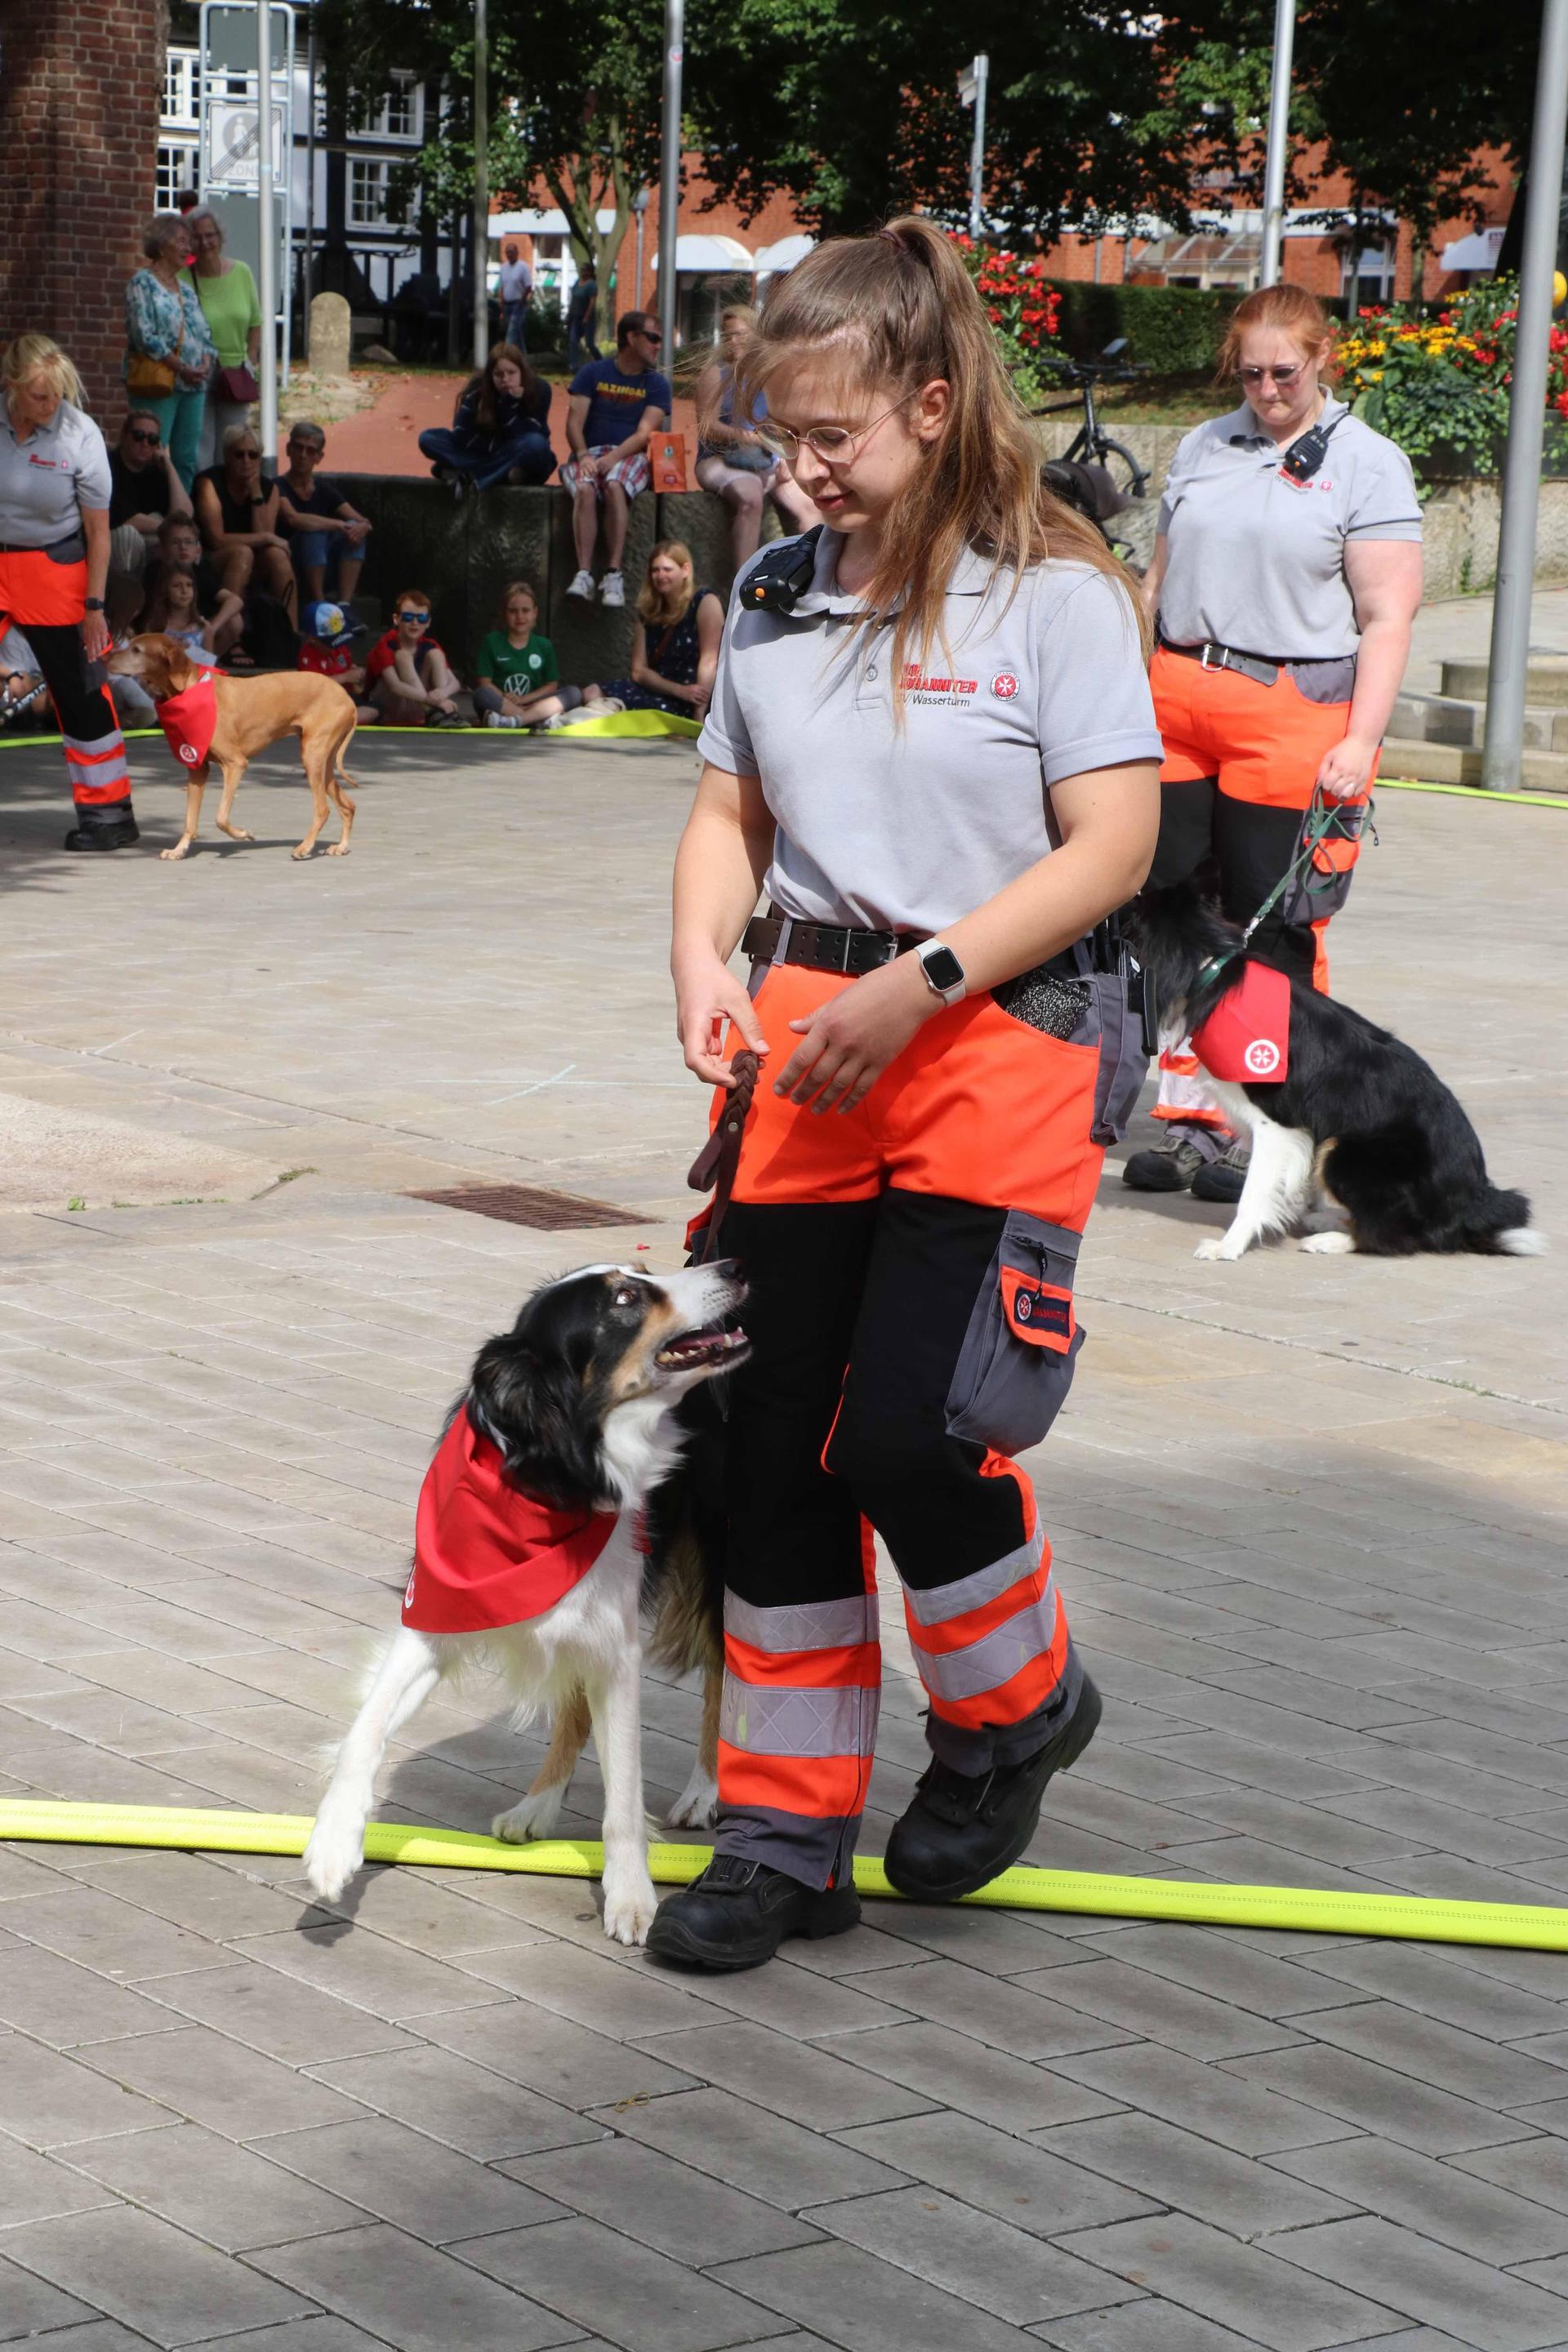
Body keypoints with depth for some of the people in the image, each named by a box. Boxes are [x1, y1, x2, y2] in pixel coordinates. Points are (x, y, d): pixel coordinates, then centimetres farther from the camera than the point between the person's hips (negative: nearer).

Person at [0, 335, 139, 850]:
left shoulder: (80, 434, -13)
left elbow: (98, 529, -6)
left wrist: (94, 606, -7)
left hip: (53, 567, -1)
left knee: (80, 690, 3)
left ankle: (108, 812, 13)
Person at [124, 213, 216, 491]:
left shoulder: (186, 289, 19)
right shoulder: (142, 284, -3)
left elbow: (203, 334, 18)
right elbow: (145, 336, -13)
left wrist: (206, 365, -3)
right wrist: (182, 368, -16)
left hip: (194, 384, 7)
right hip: (158, 382, -7)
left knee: (188, 457, 7)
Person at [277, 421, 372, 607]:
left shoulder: (325, 488, 11)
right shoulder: (278, 487, -8)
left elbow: (363, 521, 4)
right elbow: (293, 518, -29)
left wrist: (362, 528, -22)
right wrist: (339, 525, -25)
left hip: (324, 574, 6)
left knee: (354, 527, -15)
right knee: (314, 531, -29)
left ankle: (344, 606, -25)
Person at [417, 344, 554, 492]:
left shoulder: (539, 389, -16)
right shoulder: (478, 389, -13)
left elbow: (519, 438, -21)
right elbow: (462, 437, -18)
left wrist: (511, 404, -31)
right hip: (483, 455, 2)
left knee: (536, 444, -39)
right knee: (428, 438, -17)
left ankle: (465, 473, -30)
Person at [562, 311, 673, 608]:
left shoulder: (657, 384, 11)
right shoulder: (593, 373, 11)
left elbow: (644, 433, -3)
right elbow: (574, 420, 2)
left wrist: (614, 458, -20)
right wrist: (583, 455, -17)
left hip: (631, 455, -1)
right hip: (591, 452, 1)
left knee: (615, 486, -36)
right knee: (584, 489, -35)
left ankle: (614, 575, -41)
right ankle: (584, 575, -44)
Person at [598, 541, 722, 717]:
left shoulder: (705, 602, -4)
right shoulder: (648, 612, 13)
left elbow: (708, 662, -13)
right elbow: (639, 671, 8)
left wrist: (698, 721, -22)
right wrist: (679, 690, -11)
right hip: (662, 695, 5)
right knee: (609, 690, -25)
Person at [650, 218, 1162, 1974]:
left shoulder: (1055, 598, -7)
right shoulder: (775, 601, 10)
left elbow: (1109, 848, -11)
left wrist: (913, 984, -18)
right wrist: (705, 958, -4)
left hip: (998, 1041, -6)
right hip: (807, 1054, 6)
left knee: (908, 1432, -15)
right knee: (777, 1449, 5)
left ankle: (1017, 1706, 17)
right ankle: (785, 1838, 17)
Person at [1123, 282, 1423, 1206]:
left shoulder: (1367, 463, -1)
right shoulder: (1203, 448, 15)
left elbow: (1388, 616, -7)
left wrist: (1361, 740, -16)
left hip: (1293, 720, -5)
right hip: (1177, 703, 5)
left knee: (1276, 933, -3)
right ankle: (1188, 1117, 14)